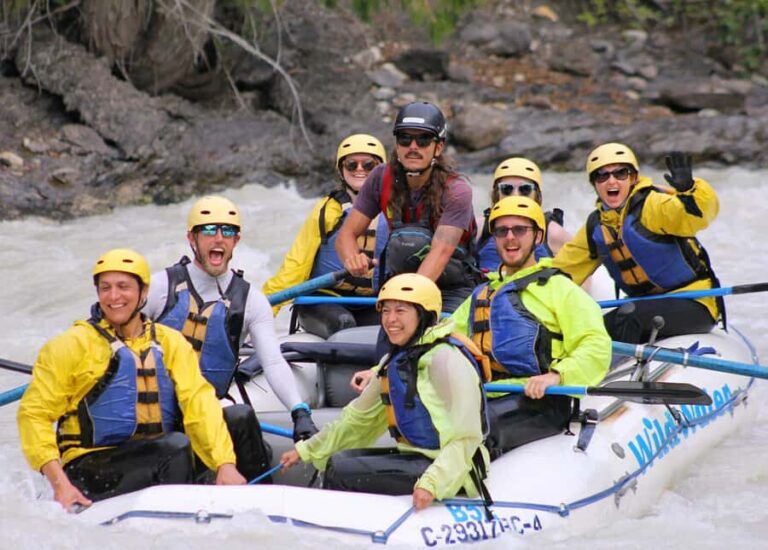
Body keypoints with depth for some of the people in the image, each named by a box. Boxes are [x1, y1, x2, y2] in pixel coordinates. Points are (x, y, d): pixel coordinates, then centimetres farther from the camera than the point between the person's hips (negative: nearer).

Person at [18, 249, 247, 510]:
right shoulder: (72, 346, 3)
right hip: (92, 468, -5)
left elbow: (199, 402, 0)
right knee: (175, 447, -32)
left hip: (159, 464, 5)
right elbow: (34, 413, -1)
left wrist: (225, 464, -18)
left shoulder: (170, 343, 13)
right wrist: (59, 483, -15)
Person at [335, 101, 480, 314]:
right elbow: (347, 234, -5)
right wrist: (353, 259, -28)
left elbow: (440, 252, -29)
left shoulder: (456, 191, -17)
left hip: (452, 290, -5)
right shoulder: (382, 178, -6)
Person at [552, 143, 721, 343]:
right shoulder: (596, 227, 6)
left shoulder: (652, 205, -15)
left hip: (694, 304, -8)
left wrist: (688, 189, -51)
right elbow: (564, 268, 16)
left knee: (629, 317, -29)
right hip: (648, 306, 8)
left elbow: (702, 213, -32)